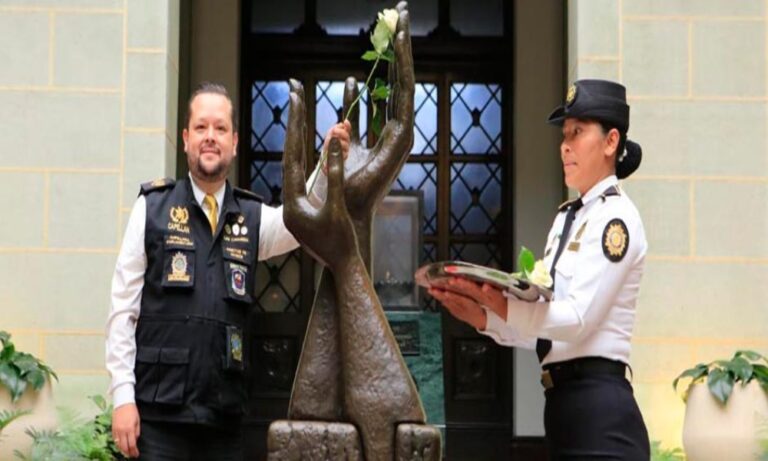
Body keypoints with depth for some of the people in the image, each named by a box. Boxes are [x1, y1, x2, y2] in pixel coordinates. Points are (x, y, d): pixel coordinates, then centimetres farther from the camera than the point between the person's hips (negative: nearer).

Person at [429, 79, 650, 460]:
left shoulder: (616, 218, -9)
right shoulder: (566, 217, 15)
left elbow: (578, 318, -19)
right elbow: (540, 327, 13)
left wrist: (494, 301, -27)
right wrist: (480, 315, -2)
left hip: (600, 411, -8)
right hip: (562, 402, 8)